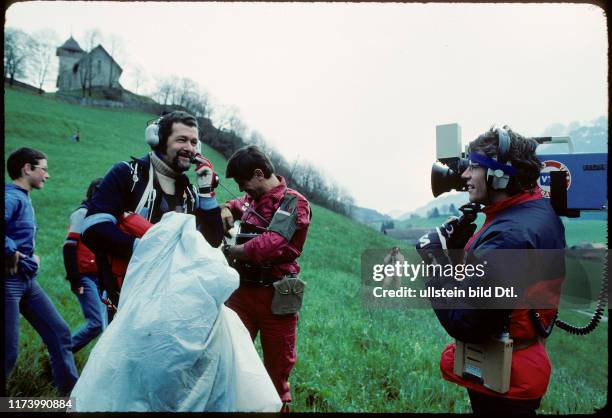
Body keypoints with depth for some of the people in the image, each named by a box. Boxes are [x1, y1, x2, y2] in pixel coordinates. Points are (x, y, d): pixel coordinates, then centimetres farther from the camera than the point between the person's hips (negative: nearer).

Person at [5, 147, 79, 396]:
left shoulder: (25, 199, 15)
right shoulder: (11, 196, -14)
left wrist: (31, 257, 4)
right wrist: (13, 253, -19)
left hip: (27, 281, 9)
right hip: (10, 281, -9)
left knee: (59, 333, 9)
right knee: (9, 350, -3)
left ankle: (71, 395, 17)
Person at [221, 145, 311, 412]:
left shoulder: (293, 203, -10)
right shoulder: (251, 198, 10)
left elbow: (268, 246, -24)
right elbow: (235, 205, 36)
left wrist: (229, 251, -11)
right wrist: (226, 210, 11)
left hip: (275, 296, -5)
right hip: (243, 290, 5)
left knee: (278, 366, 7)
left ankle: (278, 406, 27)